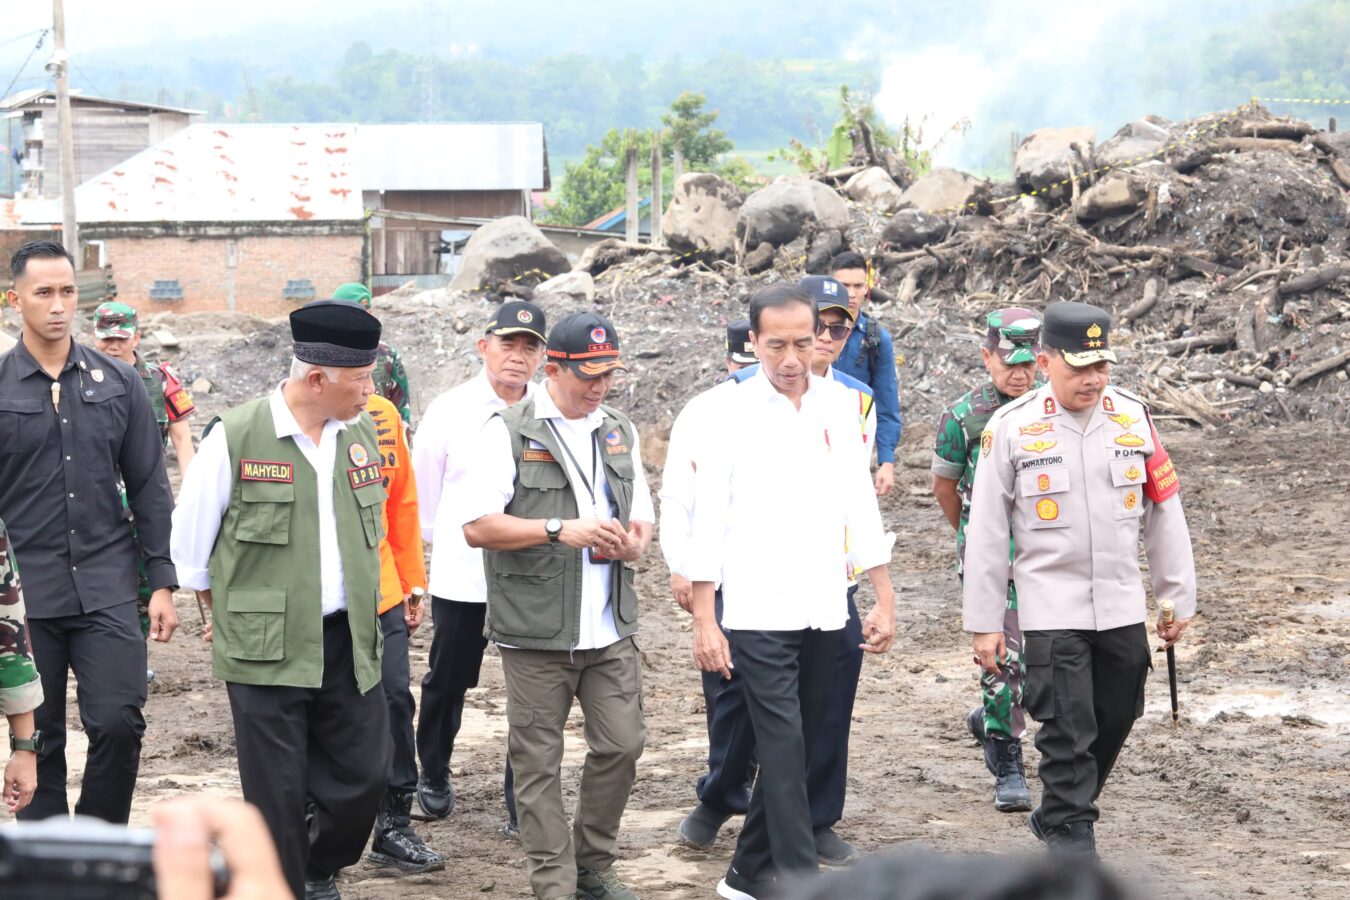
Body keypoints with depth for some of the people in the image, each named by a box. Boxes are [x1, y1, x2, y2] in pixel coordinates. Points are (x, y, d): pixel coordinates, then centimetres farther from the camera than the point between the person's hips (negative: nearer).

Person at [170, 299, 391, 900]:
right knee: (277, 792, 2)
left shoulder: (362, 433, 5)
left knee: (363, 775, 8)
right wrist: (232, 613, 8)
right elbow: (189, 543, 0)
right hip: (267, 649, -5)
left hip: (349, 642, 5)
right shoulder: (236, 438, -11)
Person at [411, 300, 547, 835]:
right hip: (462, 576, 0)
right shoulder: (450, 410, -2)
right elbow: (424, 486, 8)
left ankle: (523, 807, 11)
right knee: (447, 680, 14)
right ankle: (433, 776, 37)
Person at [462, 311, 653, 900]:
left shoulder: (620, 432, 14)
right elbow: (478, 526, -11)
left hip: (610, 629, 5)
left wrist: (634, 543, -2)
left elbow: (643, 517, 22)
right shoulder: (510, 431, -4)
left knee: (621, 745, 4)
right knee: (538, 762, 0)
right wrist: (560, 530, -20)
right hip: (537, 632, -5)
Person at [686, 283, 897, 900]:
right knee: (785, 748, -10)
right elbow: (709, 519, -5)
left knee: (796, 748, 10)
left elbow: (860, 504, 10)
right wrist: (703, 621, -8)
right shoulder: (730, 412, -5)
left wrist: (884, 598, 6)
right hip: (758, 613, -4)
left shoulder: (840, 405, 6)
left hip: (825, 611, 4)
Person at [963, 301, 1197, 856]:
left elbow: (1164, 512, 9)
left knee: (1114, 721, 12)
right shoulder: (1011, 428, -7)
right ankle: (1070, 833, 5)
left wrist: (1178, 599, 10)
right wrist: (984, 622, -3)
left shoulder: (1133, 417, 2)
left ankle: (1057, 815, 32)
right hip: (1051, 608, -4)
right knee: (1067, 728, -7)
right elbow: (987, 532, -3)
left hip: (1122, 607, 4)